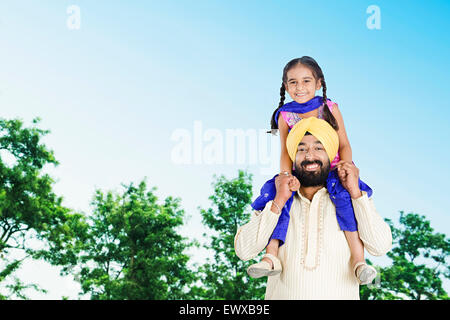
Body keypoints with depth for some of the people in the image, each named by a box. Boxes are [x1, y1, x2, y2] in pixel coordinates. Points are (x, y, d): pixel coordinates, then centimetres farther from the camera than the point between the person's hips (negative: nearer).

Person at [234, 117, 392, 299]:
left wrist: (355, 192, -3)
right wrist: (279, 201, -4)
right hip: (283, 294, -1)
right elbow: (244, 251, -2)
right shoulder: (272, 202, 11)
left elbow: (380, 247, -4)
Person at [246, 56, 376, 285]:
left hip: (331, 171, -2)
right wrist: (286, 176, -20)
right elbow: (286, 152, 0)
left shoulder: (329, 109, 1)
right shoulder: (285, 116, 3)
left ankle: (358, 259, -28)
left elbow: (344, 145, 2)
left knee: (345, 194, -30)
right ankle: (271, 256, -20)